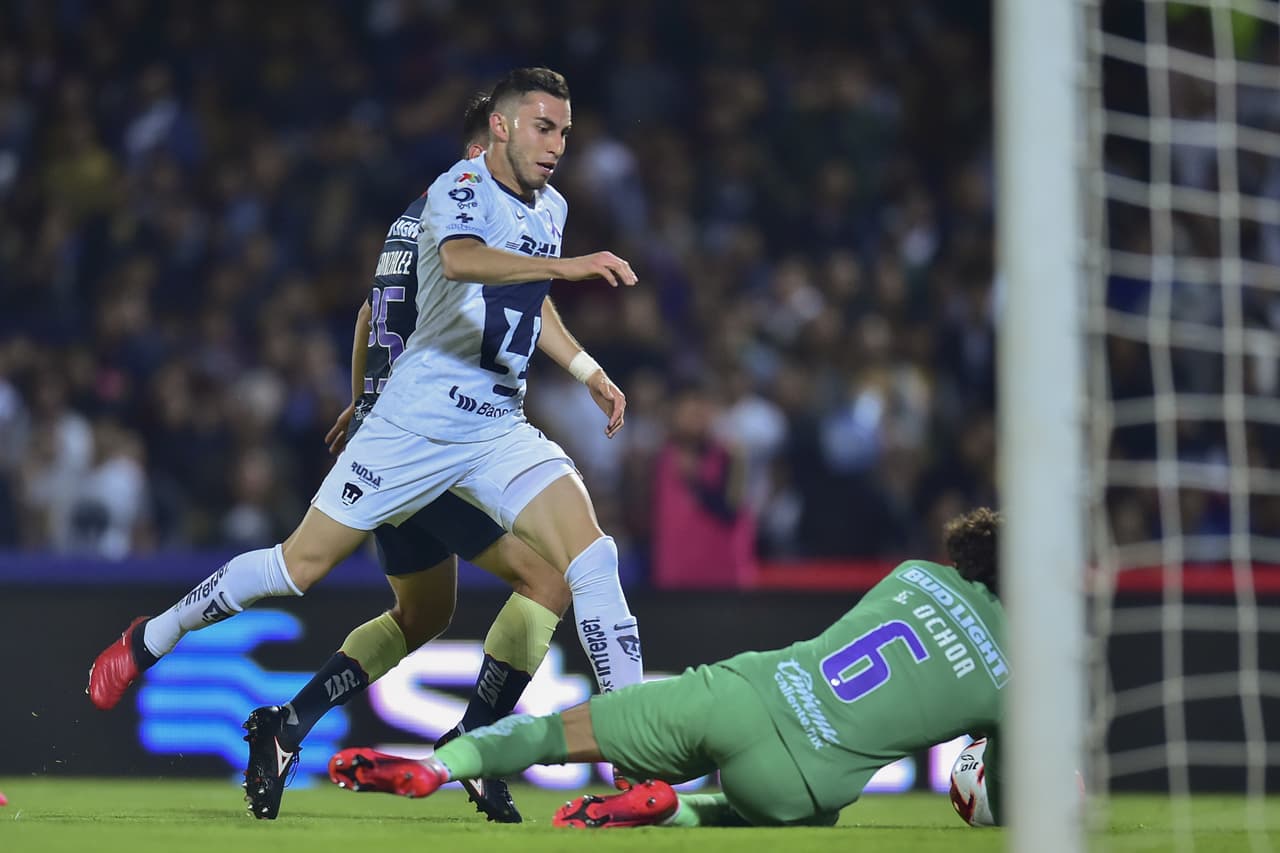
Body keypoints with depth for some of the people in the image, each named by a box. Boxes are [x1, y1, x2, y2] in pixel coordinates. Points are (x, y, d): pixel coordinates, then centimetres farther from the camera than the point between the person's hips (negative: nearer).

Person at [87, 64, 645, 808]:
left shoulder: (552, 209, 10)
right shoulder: (462, 188, -14)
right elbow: (461, 259, -39)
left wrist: (588, 371, 25)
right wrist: (565, 265, -50)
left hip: (499, 431, 6)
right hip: (416, 424, -6)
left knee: (592, 556, -15)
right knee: (301, 565, 3)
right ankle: (148, 640, 26)